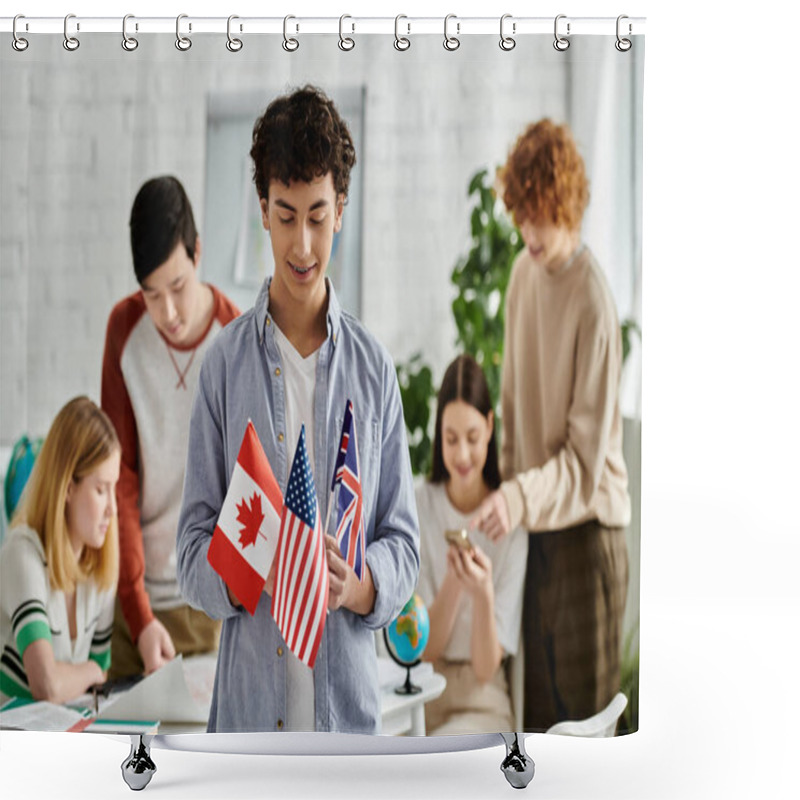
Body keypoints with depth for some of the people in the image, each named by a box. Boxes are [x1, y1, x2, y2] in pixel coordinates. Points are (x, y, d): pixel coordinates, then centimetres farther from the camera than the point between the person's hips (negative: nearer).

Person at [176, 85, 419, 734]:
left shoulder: (373, 368, 3)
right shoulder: (225, 363, 1)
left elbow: (403, 544, 4)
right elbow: (193, 547, 0)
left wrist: (357, 585, -16)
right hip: (248, 704, 0)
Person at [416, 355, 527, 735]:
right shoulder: (419, 507, 0)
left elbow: (486, 668, -9)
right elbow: (426, 648, -2)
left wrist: (483, 594, -28)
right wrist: (453, 580, -20)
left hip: (484, 703, -2)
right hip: (424, 696, 2)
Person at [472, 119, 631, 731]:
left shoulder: (593, 302, -19)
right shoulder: (522, 274, 3)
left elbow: (586, 459, -19)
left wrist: (523, 497, -32)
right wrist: (507, 492, 8)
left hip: (587, 530, -7)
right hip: (535, 527, 7)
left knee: (585, 716, 3)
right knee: (535, 715, 16)